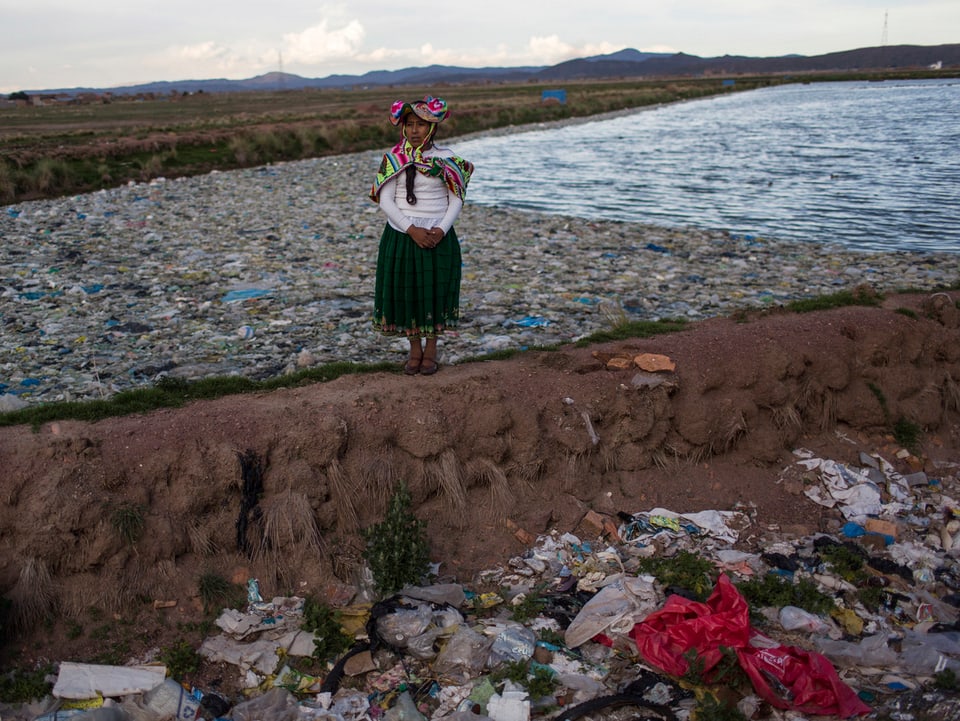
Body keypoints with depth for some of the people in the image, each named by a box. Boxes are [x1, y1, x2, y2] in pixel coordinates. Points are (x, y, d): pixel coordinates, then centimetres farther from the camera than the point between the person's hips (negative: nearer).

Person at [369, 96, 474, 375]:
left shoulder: (446, 160, 0)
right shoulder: (393, 160, -1)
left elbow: (456, 199, 1)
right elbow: (385, 200, -6)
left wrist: (442, 229, -15)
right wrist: (412, 229, -16)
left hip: (438, 237, 0)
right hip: (401, 236, 0)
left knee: (434, 291, 4)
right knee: (406, 290, 5)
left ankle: (431, 351, 20)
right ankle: (415, 349, 22)